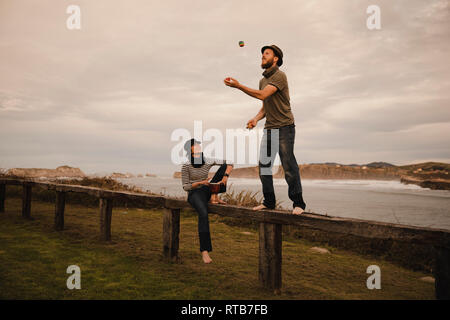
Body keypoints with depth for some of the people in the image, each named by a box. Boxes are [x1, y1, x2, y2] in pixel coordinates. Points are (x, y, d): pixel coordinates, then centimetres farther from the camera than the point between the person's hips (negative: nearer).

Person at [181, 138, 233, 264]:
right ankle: (204, 251, -35)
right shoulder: (186, 166, -10)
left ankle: (214, 197, -12)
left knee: (224, 166, -7)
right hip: (194, 193, -5)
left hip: (207, 190, 5)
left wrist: (225, 178, -20)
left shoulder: (208, 161, -2)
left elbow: (229, 163, -4)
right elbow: (185, 186, -7)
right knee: (203, 214, -37)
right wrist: (200, 183, -21)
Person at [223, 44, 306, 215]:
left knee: (288, 165, -8)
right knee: (263, 165, 5)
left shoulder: (280, 76, -9)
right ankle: (269, 202, 14)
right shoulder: (263, 80, 18)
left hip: (284, 127, -8)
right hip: (269, 128, 8)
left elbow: (262, 95, -22)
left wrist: (238, 85, -21)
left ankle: (298, 203, 2)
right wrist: (256, 118, 1)